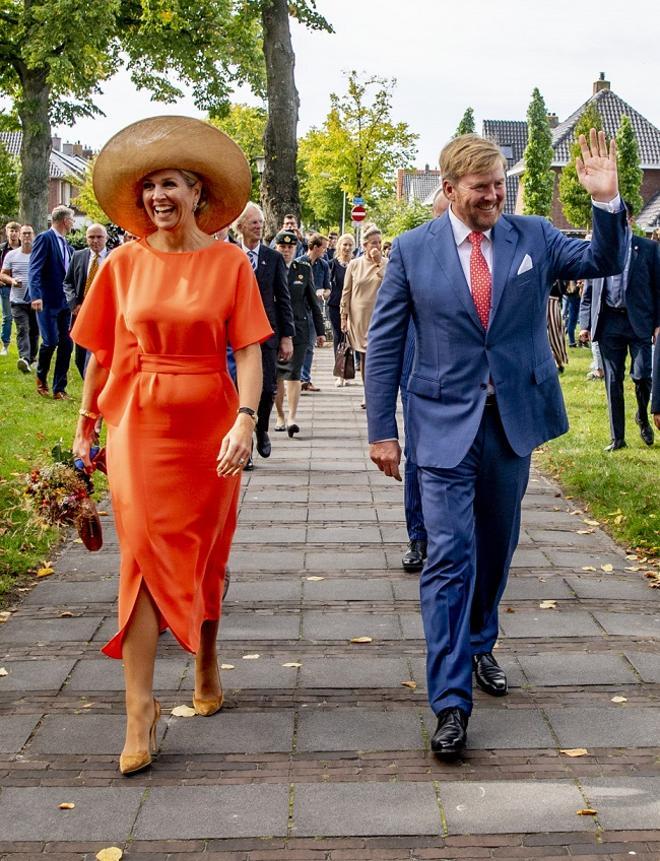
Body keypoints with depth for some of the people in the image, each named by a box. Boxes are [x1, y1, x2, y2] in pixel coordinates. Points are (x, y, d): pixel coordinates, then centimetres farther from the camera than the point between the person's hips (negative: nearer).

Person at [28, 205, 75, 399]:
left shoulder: (66, 245, 16)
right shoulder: (44, 238, -7)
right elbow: (35, 269, -16)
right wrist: (36, 296, -26)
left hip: (65, 302, 7)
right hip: (47, 301, -7)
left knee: (66, 344, 3)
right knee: (50, 341, -10)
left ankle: (59, 389, 10)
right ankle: (41, 377, 17)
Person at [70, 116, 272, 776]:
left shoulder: (229, 263, -1)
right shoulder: (123, 265, 2)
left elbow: (248, 351, -6)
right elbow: (100, 354, 8)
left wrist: (245, 419, -19)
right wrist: (85, 428, 8)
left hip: (210, 427, 0)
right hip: (138, 425, 0)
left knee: (205, 557, 13)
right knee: (145, 555, -6)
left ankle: (206, 665, 36)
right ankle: (140, 708, -3)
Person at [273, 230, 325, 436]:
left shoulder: (304, 269, 7)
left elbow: (313, 302, 11)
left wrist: (320, 331, 10)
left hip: (298, 328, 0)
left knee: (293, 373, -9)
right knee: (276, 375, 7)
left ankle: (292, 417, -13)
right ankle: (280, 416, 19)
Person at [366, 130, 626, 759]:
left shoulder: (532, 237, 2)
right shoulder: (412, 250, -3)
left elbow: (604, 262, -2)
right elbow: (384, 344, -1)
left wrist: (606, 201, -20)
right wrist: (382, 430, -5)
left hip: (514, 419, 3)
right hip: (445, 423, -3)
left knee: (497, 547, 17)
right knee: (449, 557, -8)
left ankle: (478, 645, 41)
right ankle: (451, 702, -5)